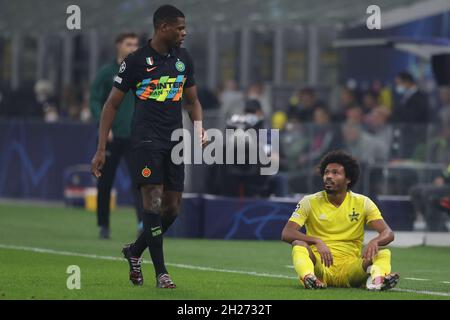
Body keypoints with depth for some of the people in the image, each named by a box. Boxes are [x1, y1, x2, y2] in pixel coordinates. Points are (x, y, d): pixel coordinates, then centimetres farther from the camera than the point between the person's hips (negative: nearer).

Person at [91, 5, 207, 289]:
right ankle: (161, 273, -10)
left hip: (175, 139, 5)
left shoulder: (184, 59, 11)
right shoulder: (136, 60, -4)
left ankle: (134, 251, 27)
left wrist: (198, 127, 2)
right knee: (153, 200, -14)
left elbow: (192, 100, 23)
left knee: (172, 208, 4)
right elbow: (112, 104, 1)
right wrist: (101, 149, -2)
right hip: (146, 139, -5)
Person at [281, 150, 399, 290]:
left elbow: (388, 233, -2)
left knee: (384, 253, -21)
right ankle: (309, 277, -58)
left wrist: (375, 242, -27)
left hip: (350, 268, 1)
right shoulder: (310, 202, 3)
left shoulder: (363, 203, 6)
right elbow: (286, 233, -9)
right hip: (319, 266, -1)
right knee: (299, 245, -28)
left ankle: (376, 277, -54)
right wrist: (317, 241, -26)